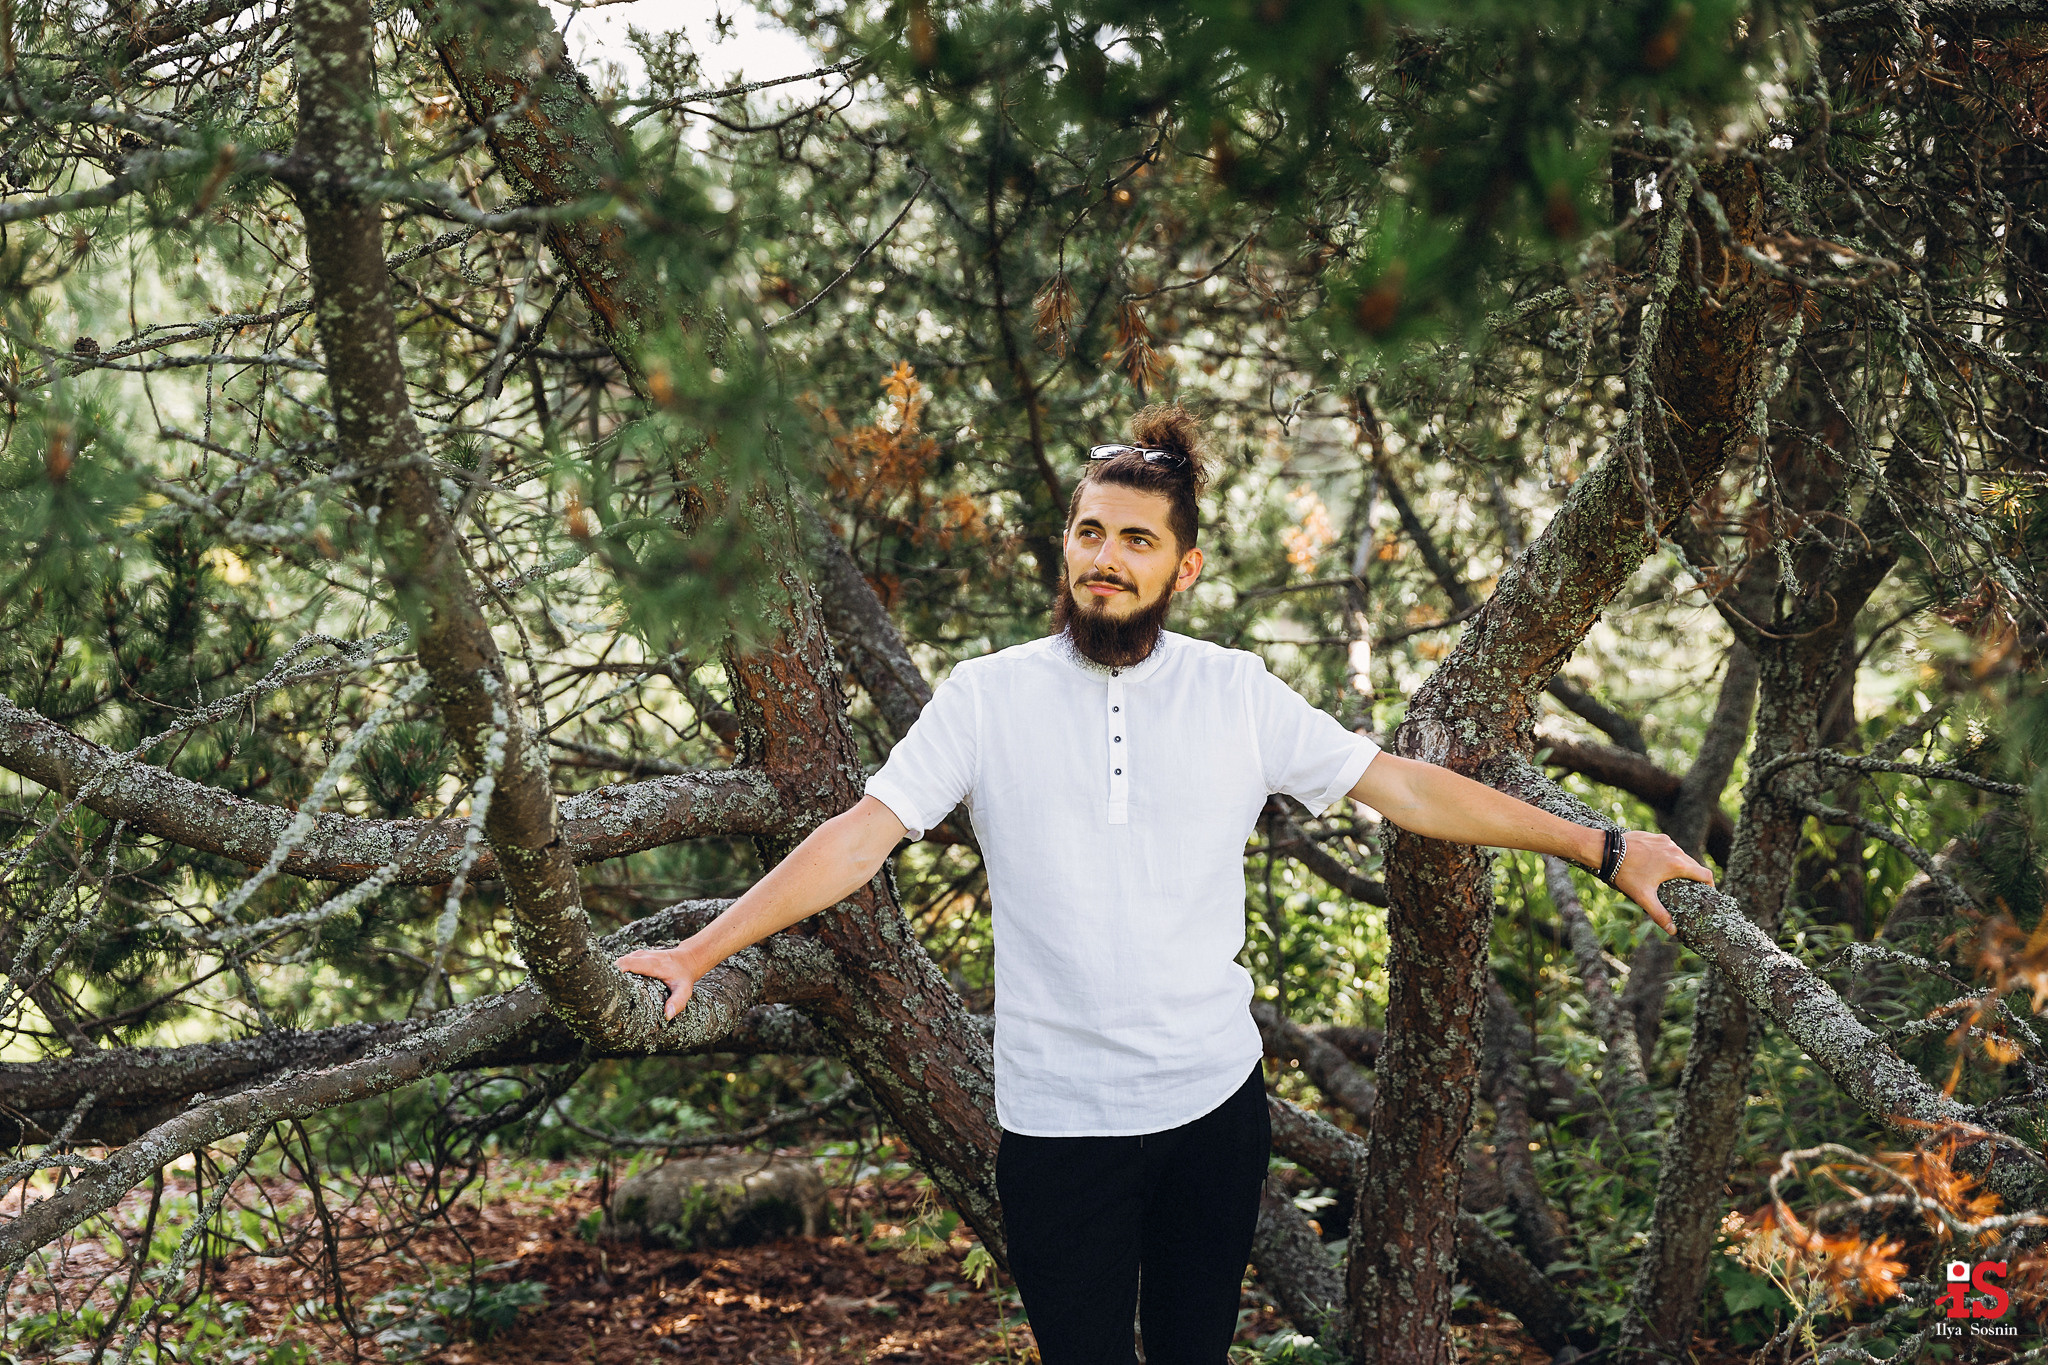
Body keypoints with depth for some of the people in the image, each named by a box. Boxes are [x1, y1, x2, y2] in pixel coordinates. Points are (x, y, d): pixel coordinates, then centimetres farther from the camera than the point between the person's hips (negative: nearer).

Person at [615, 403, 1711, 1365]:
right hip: (1057, 1122, -1)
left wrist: (1602, 849, 4)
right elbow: (861, 836, -6)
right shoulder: (985, 697, -2)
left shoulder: (1237, 694, 1)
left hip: (1215, 1102, 2)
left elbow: (1405, 789, 4)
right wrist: (702, 950, -15)